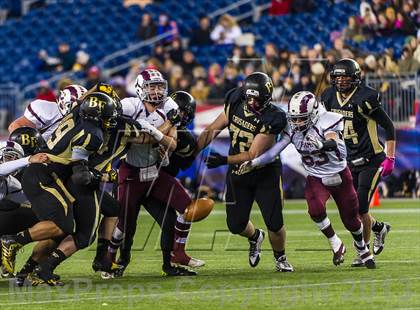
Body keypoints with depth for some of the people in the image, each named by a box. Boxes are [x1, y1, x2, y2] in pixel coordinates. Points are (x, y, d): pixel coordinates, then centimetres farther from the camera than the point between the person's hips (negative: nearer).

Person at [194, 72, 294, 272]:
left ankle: (280, 259, 25)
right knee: (236, 225, 4)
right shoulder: (235, 102, -9)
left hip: (265, 173, -4)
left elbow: (253, 155, -27)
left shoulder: (271, 118, -25)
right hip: (238, 173, 4)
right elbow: (212, 130, 1)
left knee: (274, 224, -5)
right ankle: (255, 237, 40)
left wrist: (225, 160, -37)